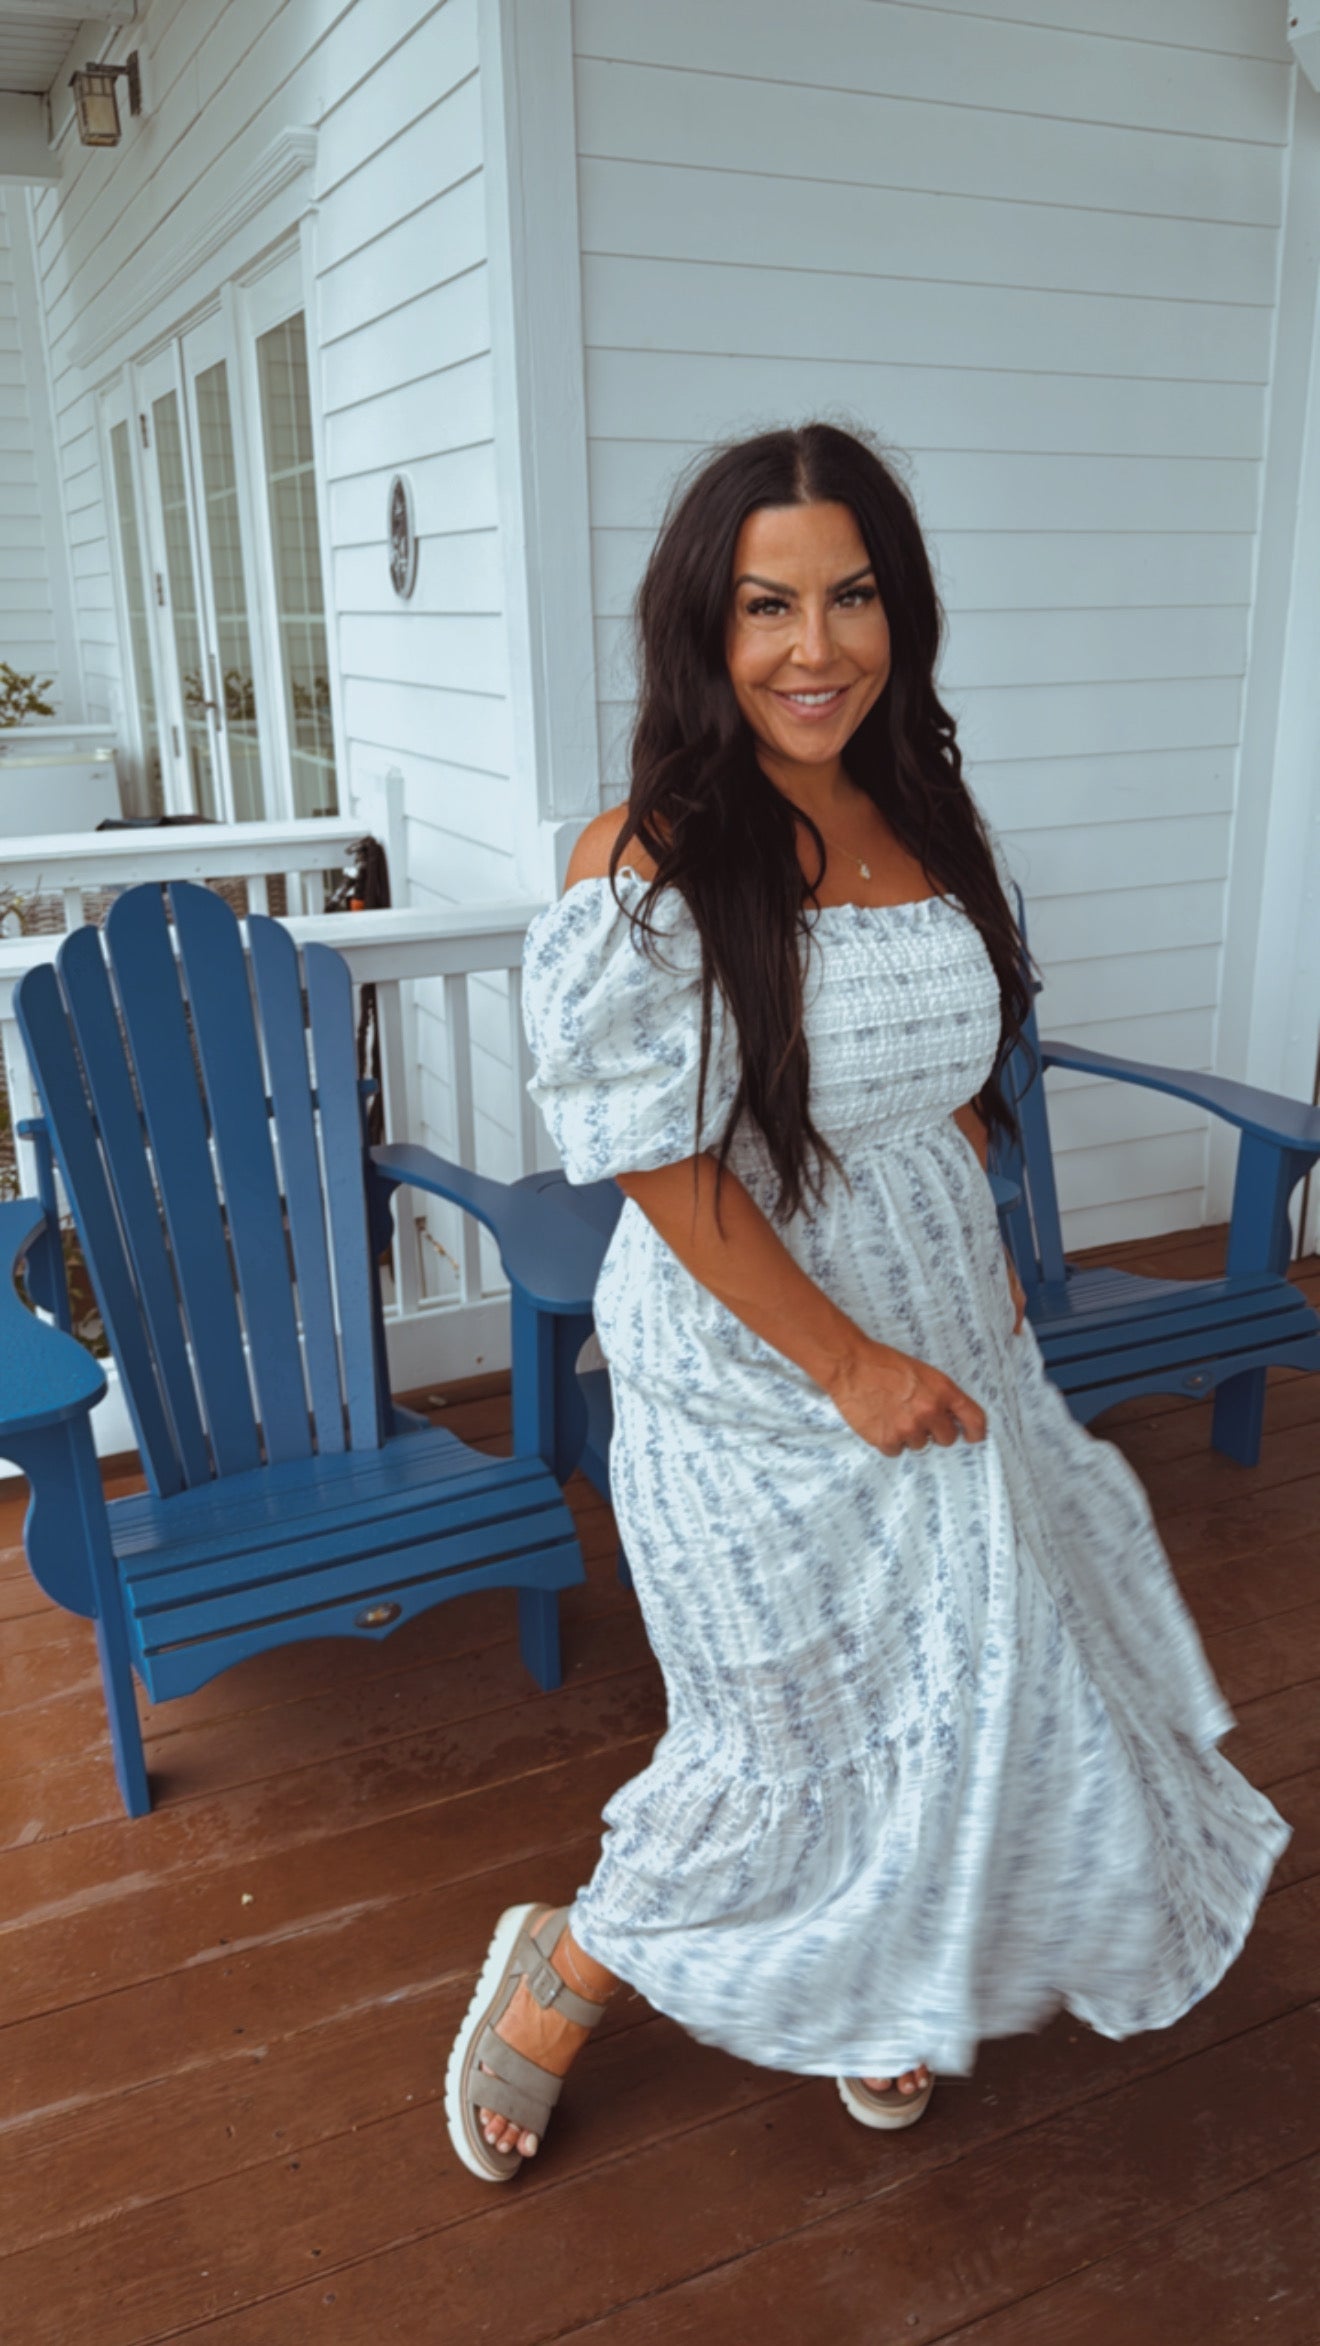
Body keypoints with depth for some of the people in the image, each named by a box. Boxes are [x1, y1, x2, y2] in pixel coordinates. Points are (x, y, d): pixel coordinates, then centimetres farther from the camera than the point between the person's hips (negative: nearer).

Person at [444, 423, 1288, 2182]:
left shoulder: (920, 817, 2)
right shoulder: (645, 863, -19)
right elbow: (661, 1165, -20)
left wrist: (987, 1269, 6)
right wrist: (847, 1361, -17)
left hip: (936, 1326, 7)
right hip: (755, 1360, -6)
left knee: (955, 1680, 17)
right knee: (820, 1724, 4)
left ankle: (867, 1994, 45)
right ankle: (561, 1979, 31)